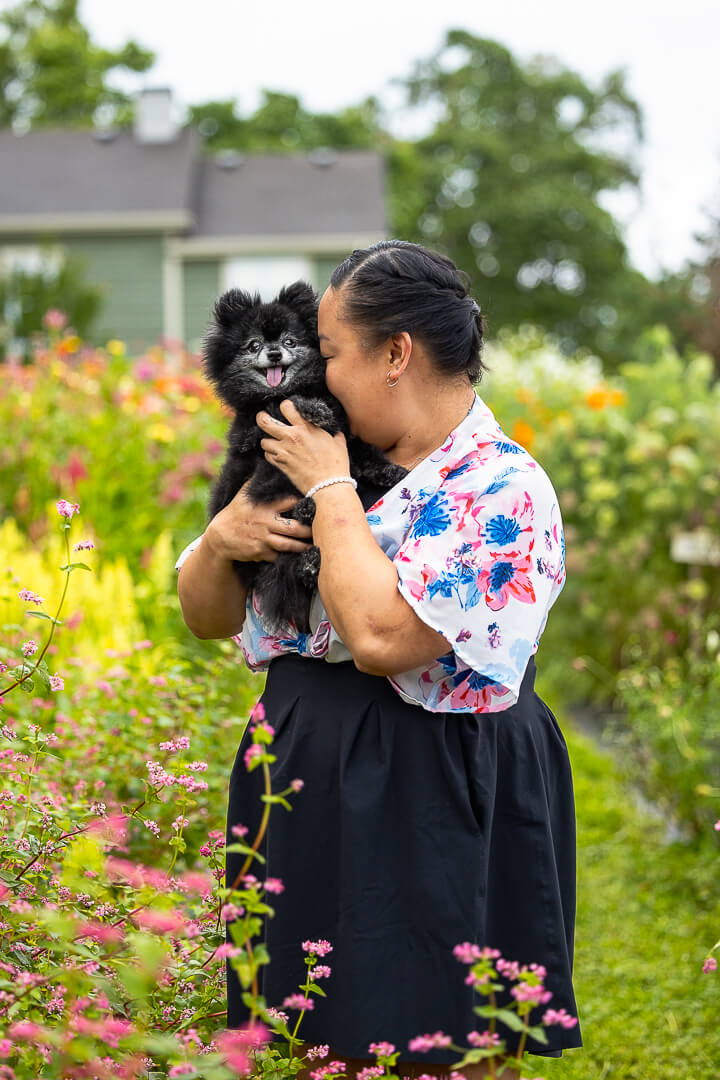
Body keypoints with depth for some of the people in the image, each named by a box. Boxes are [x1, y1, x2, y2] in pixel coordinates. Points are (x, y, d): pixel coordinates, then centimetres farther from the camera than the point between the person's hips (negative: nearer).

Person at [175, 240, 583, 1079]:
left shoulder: (503, 490, -13)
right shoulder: (338, 464, 10)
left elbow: (381, 635, -27)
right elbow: (207, 617, 15)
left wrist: (330, 490, -15)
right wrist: (221, 539, -6)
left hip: (431, 804, -7)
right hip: (309, 790, 7)